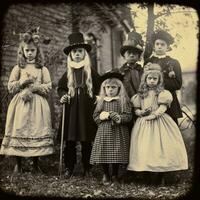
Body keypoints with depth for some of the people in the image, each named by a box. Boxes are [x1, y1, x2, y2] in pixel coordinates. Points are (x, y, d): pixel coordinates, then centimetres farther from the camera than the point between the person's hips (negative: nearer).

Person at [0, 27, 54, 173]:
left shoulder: (42, 69, 7)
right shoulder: (18, 68, 8)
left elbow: (48, 87, 0)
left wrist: (33, 87, -11)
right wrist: (22, 82, -9)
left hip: (38, 105, 0)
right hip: (20, 105, 0)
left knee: (37, 132, 0)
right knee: (19, 131, -1)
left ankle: (36, 164, 13)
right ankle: (18, 164, 11)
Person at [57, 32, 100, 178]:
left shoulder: (91, 72, 4)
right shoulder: (68, 73, 9)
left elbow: (99, 87, 6)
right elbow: (61, 87, 16)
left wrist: (97, 98, -6)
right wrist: (63, 95, -3)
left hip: (87, 110, -2)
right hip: (71, 109, 2)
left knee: (87, 141, 2)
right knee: (70, 140, 2)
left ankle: (87, 168, 13)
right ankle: (69, 167, 12)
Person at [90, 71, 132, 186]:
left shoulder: (123, 100, 0)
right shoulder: (101, 101, 8)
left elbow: (128, 116, -6)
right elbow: (95, 116, 9)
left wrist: (117, 117, -20)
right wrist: (102, 116, -11)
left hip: (118, 132, -2)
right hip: (104, 131, 2)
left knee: (117, 154, 1)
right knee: (103, 153, 1)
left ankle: (115, 175, 22)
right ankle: (106, 175, 21)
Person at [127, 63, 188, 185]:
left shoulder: (163, 93, 2)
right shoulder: (140, 95, 12)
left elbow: (163, 108, -8)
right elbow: (136, 109, 13)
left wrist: (153, 115, -21)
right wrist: (141, 112, -8)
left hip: (159, 122, -3)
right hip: (144, 125, 3)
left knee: (160, 149, -8)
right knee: (145, 150, -1)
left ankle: (160, 178, 1)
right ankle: (150, 178, 9)